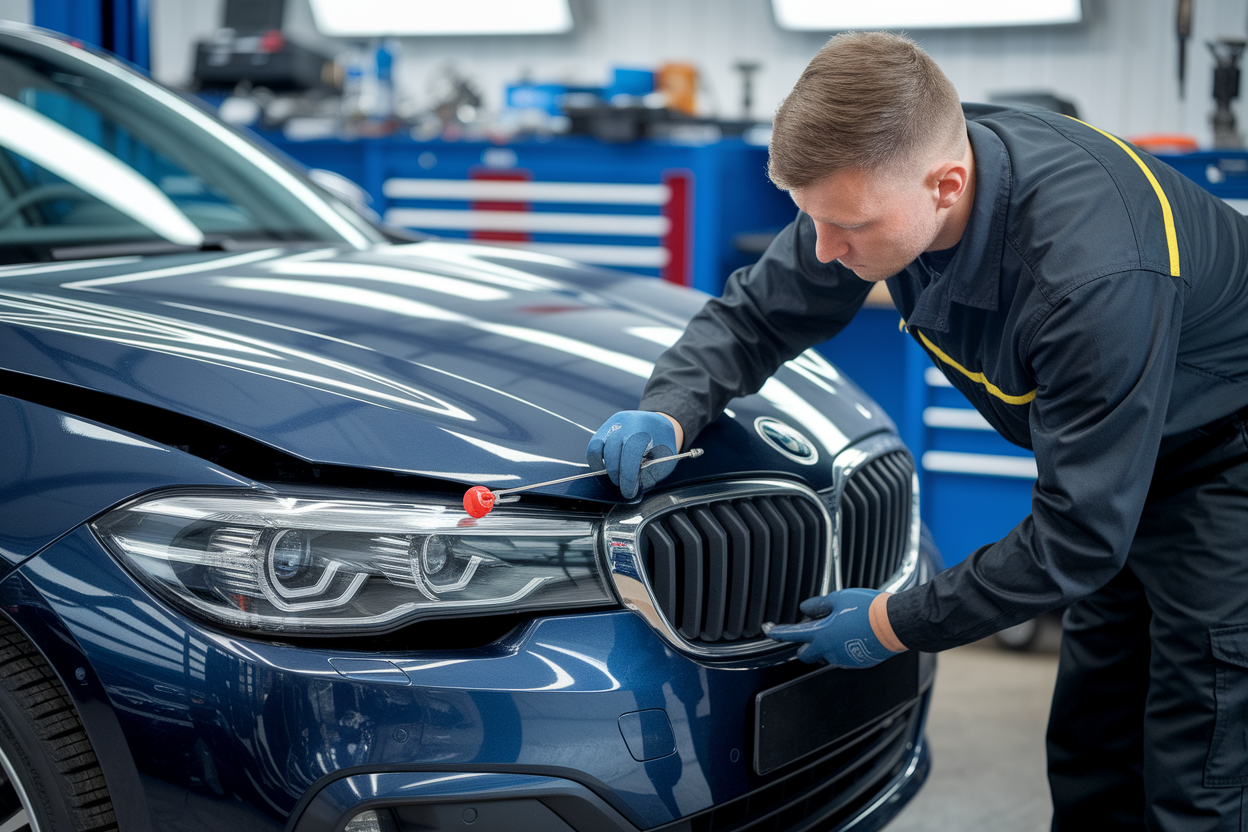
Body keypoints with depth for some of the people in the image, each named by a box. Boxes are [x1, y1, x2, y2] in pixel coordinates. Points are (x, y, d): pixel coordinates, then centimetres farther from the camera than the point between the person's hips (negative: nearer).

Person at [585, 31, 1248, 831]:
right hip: (1122, 458, 7)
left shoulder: (1096, 275, -40)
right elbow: (754, 315, -1)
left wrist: (900, 624, -21)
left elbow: (1078, 535, -32)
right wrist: (670, 412, -21)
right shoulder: (878, 182, -17)